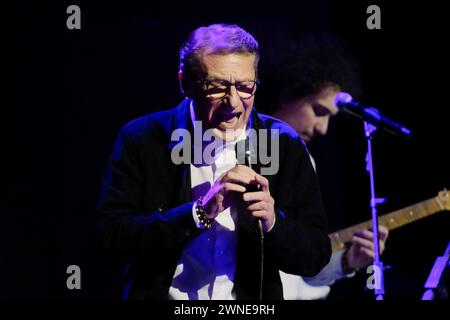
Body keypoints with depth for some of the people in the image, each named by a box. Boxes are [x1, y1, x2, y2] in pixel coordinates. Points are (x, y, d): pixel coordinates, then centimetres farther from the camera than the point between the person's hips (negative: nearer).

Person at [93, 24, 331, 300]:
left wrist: (272, 223, -17)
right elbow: (109, 236, -10)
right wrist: (201, 212, -18)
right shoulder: (141, 139, -1)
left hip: (252, 309, 2)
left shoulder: (284, 145, 2)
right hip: (161, 293, -2)